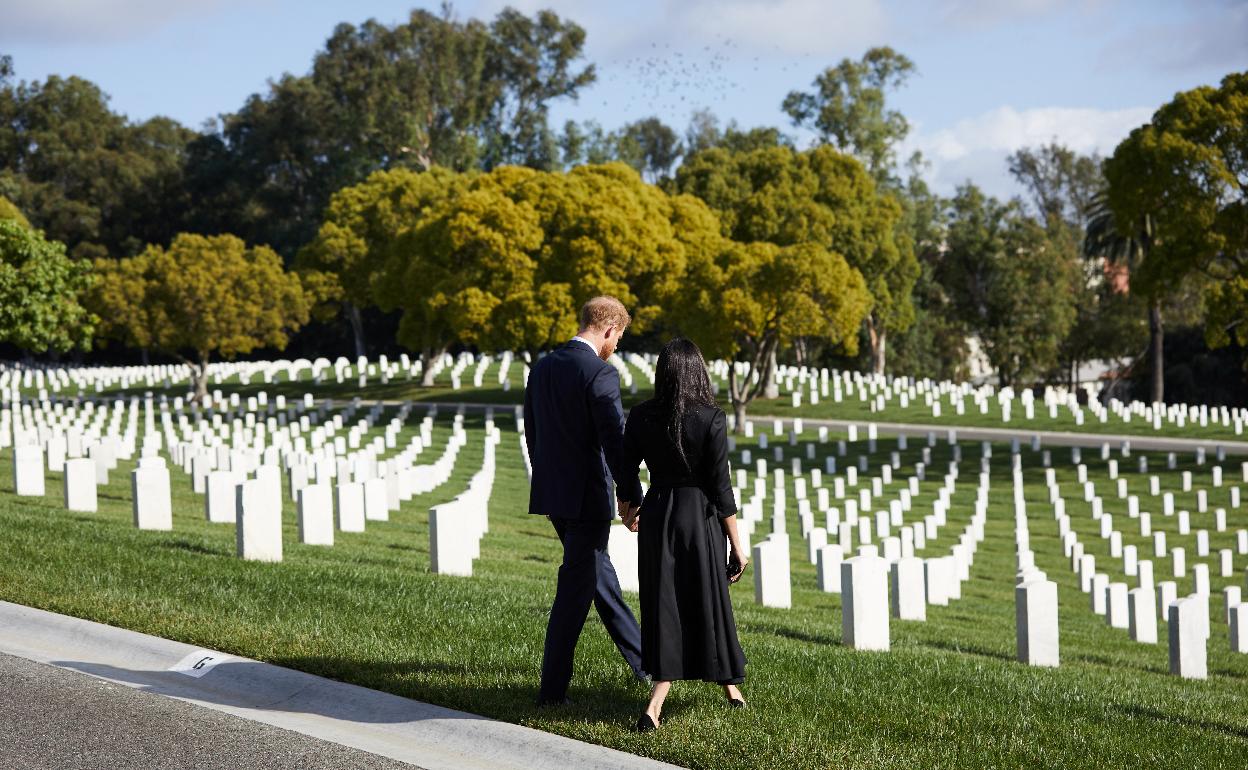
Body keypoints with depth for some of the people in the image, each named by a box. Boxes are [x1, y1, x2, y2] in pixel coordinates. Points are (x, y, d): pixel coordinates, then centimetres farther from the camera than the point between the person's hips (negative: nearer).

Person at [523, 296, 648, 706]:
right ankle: (552, 689, 1)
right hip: (587, 496, -8)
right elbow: (614, 441, -19)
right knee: (575, 589, -2)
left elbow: (531, 432, 13)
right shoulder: (600, 373, -17)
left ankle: (643, 661, 35)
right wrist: (632, 496, -10)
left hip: (551, 493, 8)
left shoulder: (542, 367, 6)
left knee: (598, 572, 20)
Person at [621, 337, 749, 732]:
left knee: (664, 604, 8)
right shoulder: (711, 418, -13)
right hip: (699, 516, -2)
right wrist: (736, 546, -5)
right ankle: (729, 682, 33)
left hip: (656, 513, 2)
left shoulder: (641, 416, -3)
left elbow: (625, 472, 7)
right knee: (708, 600, 14)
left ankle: (655, 705, -3)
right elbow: (720, 486, -12)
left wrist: (629, 511, 28)